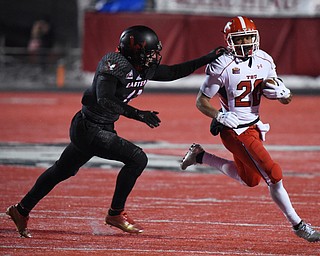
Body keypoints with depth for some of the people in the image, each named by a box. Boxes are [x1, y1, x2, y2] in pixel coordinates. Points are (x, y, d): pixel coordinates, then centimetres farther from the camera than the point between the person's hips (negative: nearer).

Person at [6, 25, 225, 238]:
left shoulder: (144, 69, 4)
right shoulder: (115, 64, -22)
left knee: (62, 171, 20)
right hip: (89, 129, -10)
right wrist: (138, 114, -36)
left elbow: (172, 72, 16)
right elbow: (104, 101, -31)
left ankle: (22, 210, 32)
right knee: (137, 159, -13)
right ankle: (116, 213, -1)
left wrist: (209, 58, 10)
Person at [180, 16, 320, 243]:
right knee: (274, 176, -11)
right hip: (235, 131, -8)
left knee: (249, 179, 25)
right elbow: (201, 102, -10)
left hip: (254, 127, 8)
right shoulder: (222, 66, -18)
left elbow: (287, 99, 7)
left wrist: (279, 91, -16)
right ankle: (298, 225, 2)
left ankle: (199, 156, 35)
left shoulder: (264, 61, 1)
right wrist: (220, 116, -28)